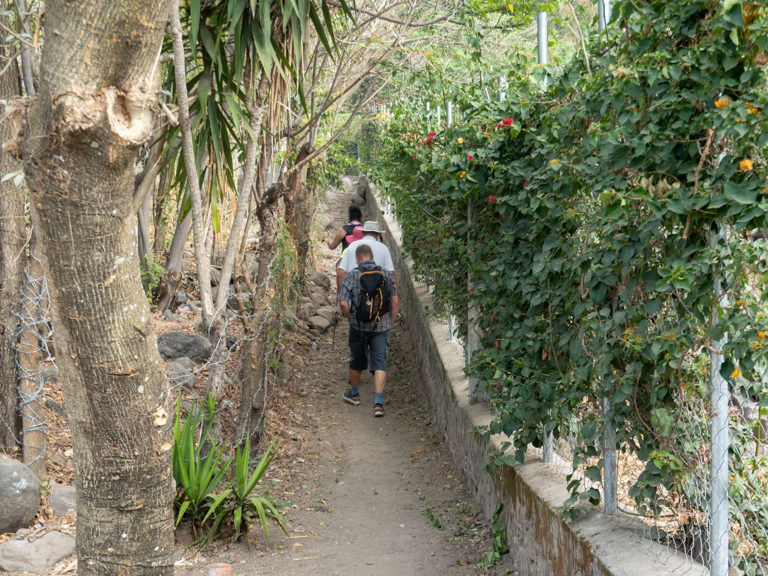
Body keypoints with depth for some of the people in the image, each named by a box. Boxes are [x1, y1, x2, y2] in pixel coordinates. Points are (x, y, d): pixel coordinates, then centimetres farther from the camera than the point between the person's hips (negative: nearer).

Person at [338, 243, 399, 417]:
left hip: (358, 326, 0)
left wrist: (350, 317, 6)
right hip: (381, 326, 1)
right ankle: (378, 403, -9)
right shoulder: (386, 274, 0)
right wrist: (390, 321, 11)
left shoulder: (352, 275, -6)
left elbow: (343, 303, -12)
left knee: (356, 361, 19)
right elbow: (395, 301, 0)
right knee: (379, 363, 1)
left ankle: (354, 394, 38)